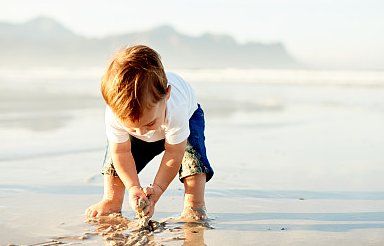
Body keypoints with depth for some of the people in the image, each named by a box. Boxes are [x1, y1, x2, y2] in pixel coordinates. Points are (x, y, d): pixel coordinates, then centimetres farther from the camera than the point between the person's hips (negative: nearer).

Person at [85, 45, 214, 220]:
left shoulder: (176, 110, -49)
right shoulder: (115, 115, -42)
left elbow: (174, 153, -33)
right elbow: (121, 152, -26)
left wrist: (158, 188, -32)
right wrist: (133, 187, -32)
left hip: (188, 115, -2)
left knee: (191, 148, -26)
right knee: (115, 151, -12)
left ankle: (194, 203, -11)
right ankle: (112, 201, 6)